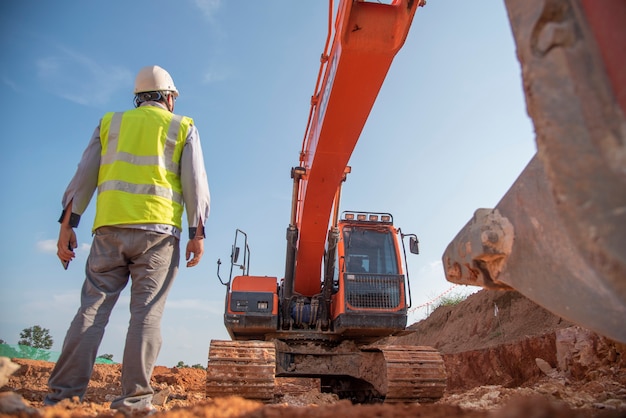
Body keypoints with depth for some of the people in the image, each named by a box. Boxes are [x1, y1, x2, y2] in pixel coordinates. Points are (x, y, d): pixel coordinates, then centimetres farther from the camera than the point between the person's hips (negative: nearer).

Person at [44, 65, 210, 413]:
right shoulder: (182, 127, 13)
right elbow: (195, 182, 2)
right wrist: (197, 232, 1)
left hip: (109, 228, 3)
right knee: (147, 313, -2)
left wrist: (68, 224, 10)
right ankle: (135, 398, -2)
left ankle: (64, 394, 2)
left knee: (93, 309, 5)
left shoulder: (110, 122, 20)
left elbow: (84, 176, 12)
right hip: (157, 229, -2)